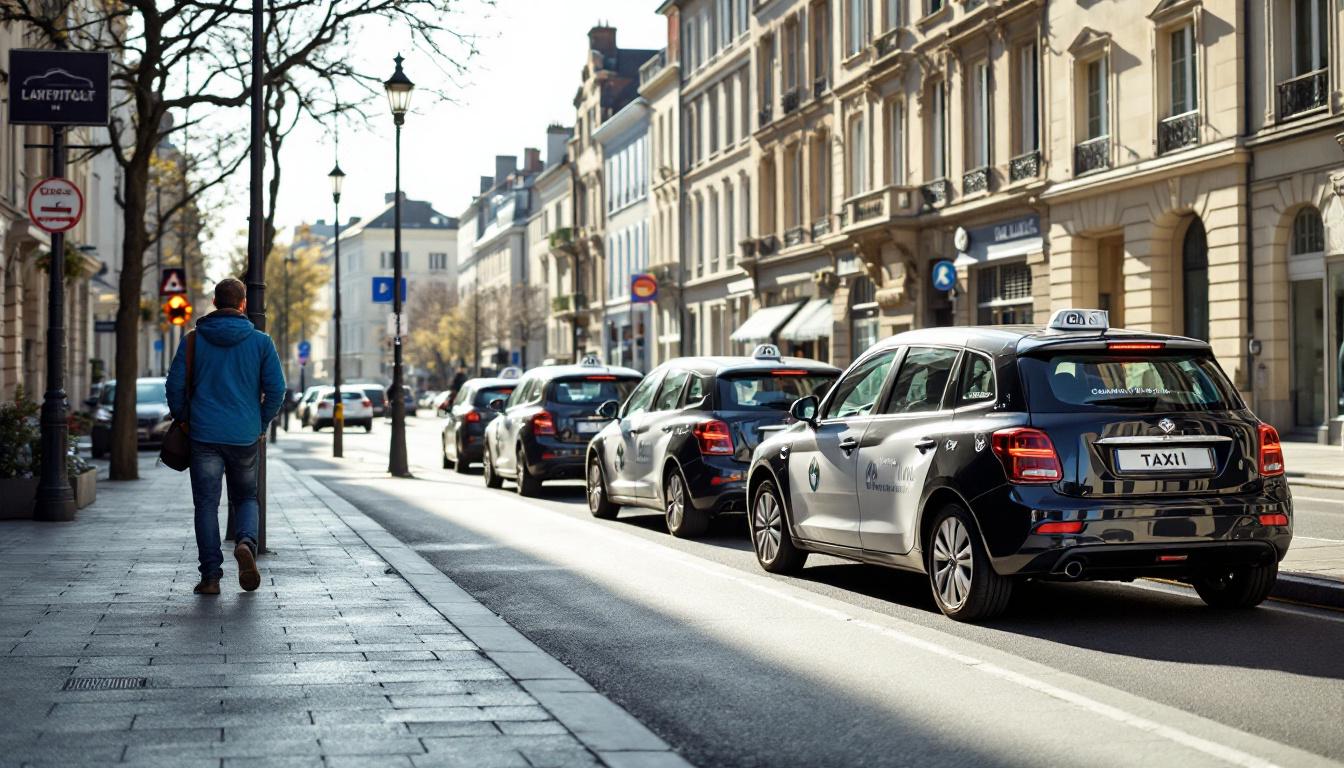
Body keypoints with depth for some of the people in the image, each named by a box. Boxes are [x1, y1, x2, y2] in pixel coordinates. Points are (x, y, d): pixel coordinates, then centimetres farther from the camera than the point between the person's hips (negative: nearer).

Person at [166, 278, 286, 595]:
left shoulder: (193, 340, 1)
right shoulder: (260, 342, 0)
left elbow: (175, 385, -1)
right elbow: (276, 389, -2)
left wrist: (183, 421, 13)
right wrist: (261, 425, 11)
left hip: (204, 435, 0)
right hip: (245, 437, 0)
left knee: (207, 504, 4)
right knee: (246, 498, 16)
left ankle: (211, 576, -1)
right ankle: (246, 543, -13)